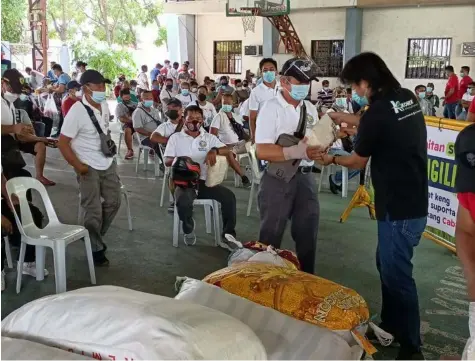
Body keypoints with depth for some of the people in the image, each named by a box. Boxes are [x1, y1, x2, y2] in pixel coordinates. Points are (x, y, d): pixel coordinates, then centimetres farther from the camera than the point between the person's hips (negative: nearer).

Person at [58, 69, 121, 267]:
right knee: (94, 212, -2)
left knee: (113, 203, 13)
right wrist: (78, 166, -19)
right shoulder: (77, 111, -20)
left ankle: (93, 237, 34)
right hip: (89, 168, -7)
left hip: (108, 163, 7)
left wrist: (109, 147, 13)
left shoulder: (104, 105, 1)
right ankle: (96, 249, 17)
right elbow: (62, 143, -18)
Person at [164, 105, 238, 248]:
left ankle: (228, 234, -10)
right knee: (183, 201, -35)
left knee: (229, 196, -22)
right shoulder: (176, 137, 10)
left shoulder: (209, 138, 14)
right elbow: (167, 160, 3)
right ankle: (189, 229, -2)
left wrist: (214, 150, -21)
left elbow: (227, 150, 2)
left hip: (205, 181, 2)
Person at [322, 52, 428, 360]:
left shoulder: (377, 112, -21)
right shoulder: (408, 98, 3)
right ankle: (390, 326, 37)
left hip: (399, 208, -9)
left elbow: (358, 162, -5)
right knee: (387, 265, 22)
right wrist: (344, 118, 26)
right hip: (414, 201, 9)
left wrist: (332, 159, 13)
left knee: (397, 275, 4)